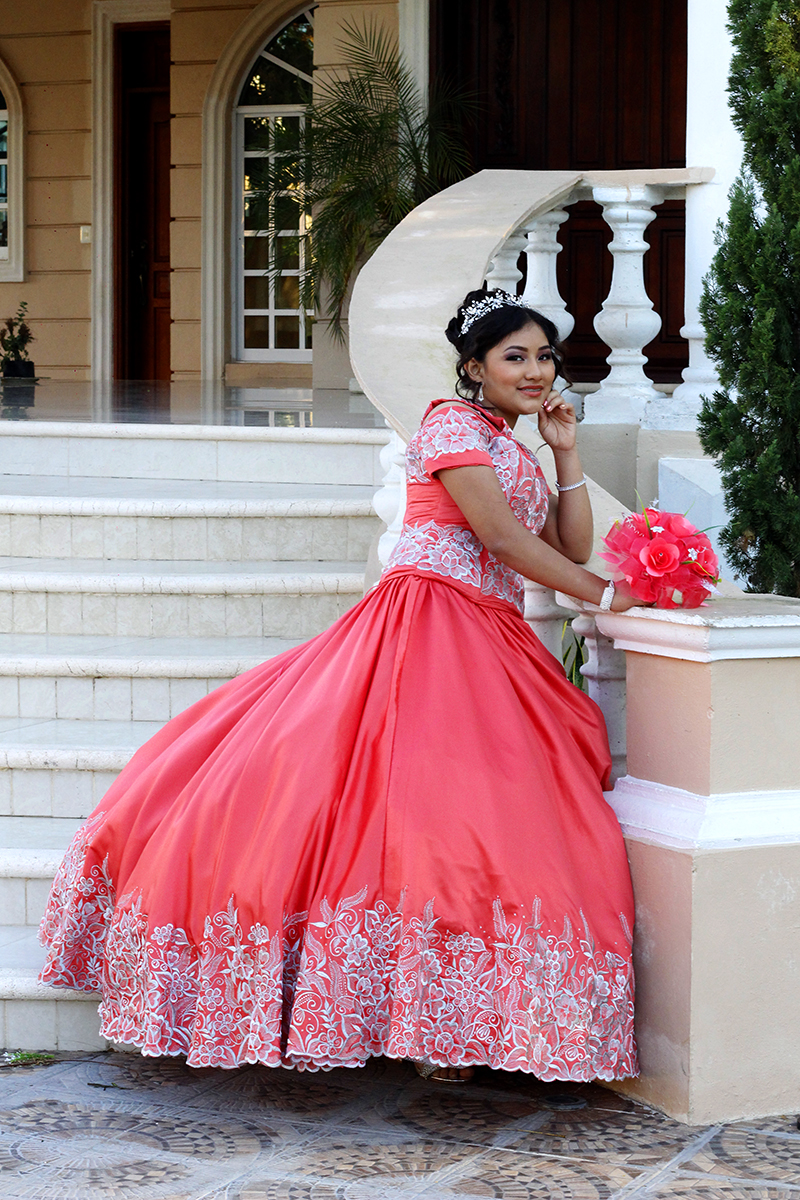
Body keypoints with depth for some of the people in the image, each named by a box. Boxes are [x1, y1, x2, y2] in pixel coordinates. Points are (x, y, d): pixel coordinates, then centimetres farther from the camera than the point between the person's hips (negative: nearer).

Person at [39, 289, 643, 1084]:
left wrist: (566, 455, 15)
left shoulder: (515, 454, 25)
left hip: (494, 651, 9)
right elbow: (502, 537, -10)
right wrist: (604, 596, -5)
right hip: (430, 624, -9)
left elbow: (572, 548, 21)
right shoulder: (452, 425, -1)